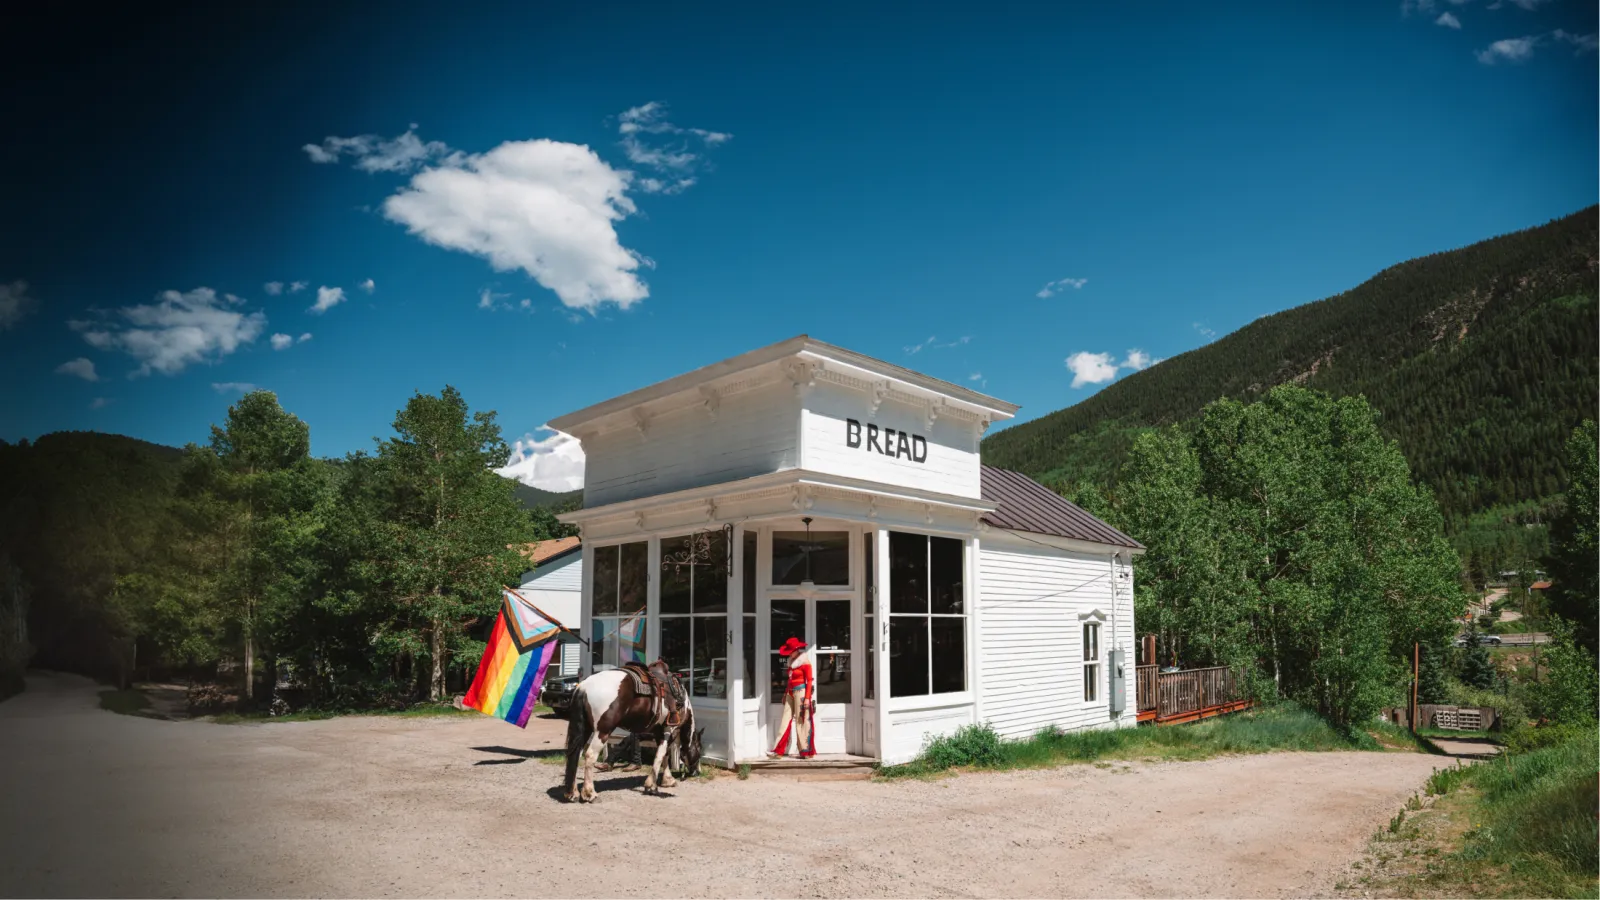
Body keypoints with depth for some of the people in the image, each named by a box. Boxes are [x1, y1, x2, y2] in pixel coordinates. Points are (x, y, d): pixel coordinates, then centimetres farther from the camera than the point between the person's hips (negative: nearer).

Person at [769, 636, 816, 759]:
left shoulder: (805, 663, -10)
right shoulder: (791, 662, 12)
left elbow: (810, 682, -12)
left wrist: (807, 697, -17)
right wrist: (785, 693, 19)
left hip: (800, 692, -8)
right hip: (790, 692, 8)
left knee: (801, 721, -2)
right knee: (786, 720, 5)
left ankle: (806, 751, 8)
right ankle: (778, 750, 5)